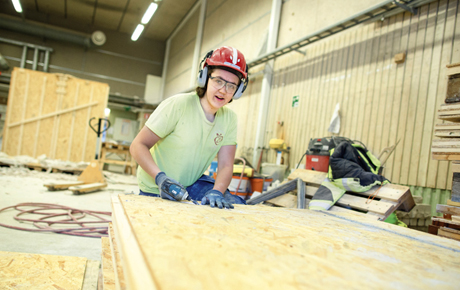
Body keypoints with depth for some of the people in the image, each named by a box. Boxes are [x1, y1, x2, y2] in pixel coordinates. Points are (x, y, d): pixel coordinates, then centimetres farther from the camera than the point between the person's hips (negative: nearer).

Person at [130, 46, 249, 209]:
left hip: (193, 184, 4)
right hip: (156, 189, -3)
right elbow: (138, 146, -19)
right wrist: (160, 178, -35)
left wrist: (216, 192, -29)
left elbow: (225, 166, -9)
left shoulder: (229, 119, -5)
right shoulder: (177, 105, -20)